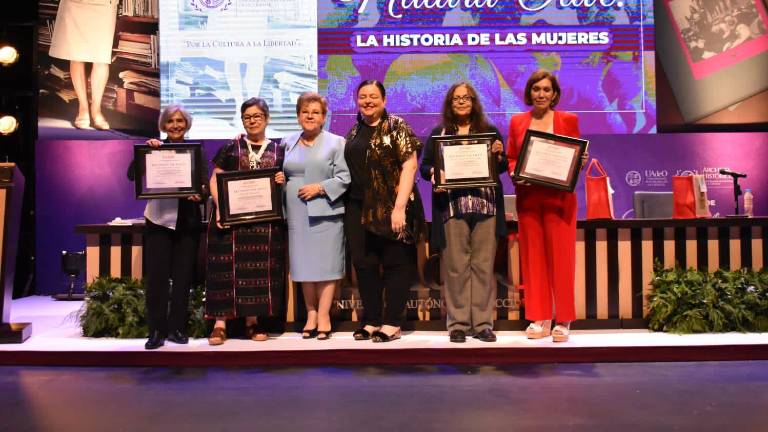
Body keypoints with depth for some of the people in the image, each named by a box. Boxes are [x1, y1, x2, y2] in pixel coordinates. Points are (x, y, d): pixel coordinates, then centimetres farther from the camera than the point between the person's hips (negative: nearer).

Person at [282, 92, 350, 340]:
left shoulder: (336, 143, 4)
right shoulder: (288, 143, 15)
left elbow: (344, 177, -3)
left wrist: (320, 188, -14)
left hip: (325, 212, -3)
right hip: (297, 214, 4)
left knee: (325, 264, -2)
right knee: (304, 264, 6)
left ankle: (324, 315, 6)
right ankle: (311, 313, 17)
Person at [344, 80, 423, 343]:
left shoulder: (396, 127, -2)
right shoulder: (353, 133, 15)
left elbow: (409, 165, -10)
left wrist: (400, 206, -18)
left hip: (391, 207, -5)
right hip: (358, 208, 6)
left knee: (395, 264, 1)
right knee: (364, 264, 8)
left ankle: (392, 324, 10)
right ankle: (371, 321, 20)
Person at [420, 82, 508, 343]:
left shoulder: (489, 131, 13)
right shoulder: (438, 133, 11)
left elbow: (502, 167, 14)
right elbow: (425, 167, 9)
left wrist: (498, 154, -6)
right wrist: (433, 174, -12)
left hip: (485, 206, 1)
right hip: (452, 207, -1)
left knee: (483, 265, 2)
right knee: (456, 266, 0)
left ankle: (483, 323, 9)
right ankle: (458, 324, 8)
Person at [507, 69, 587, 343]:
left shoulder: (569, 120, 5)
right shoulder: (517, 122, 10)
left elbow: (577, 157, 8)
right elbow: (510, 158, 12)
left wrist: (581, 162, -14)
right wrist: (514, 173, -8)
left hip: (559, 198, -2)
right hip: (528, 198, 2)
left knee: (561, 257, -1)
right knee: (533, 257, 5)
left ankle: (563, 321, 8)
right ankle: (539, 319, 14)